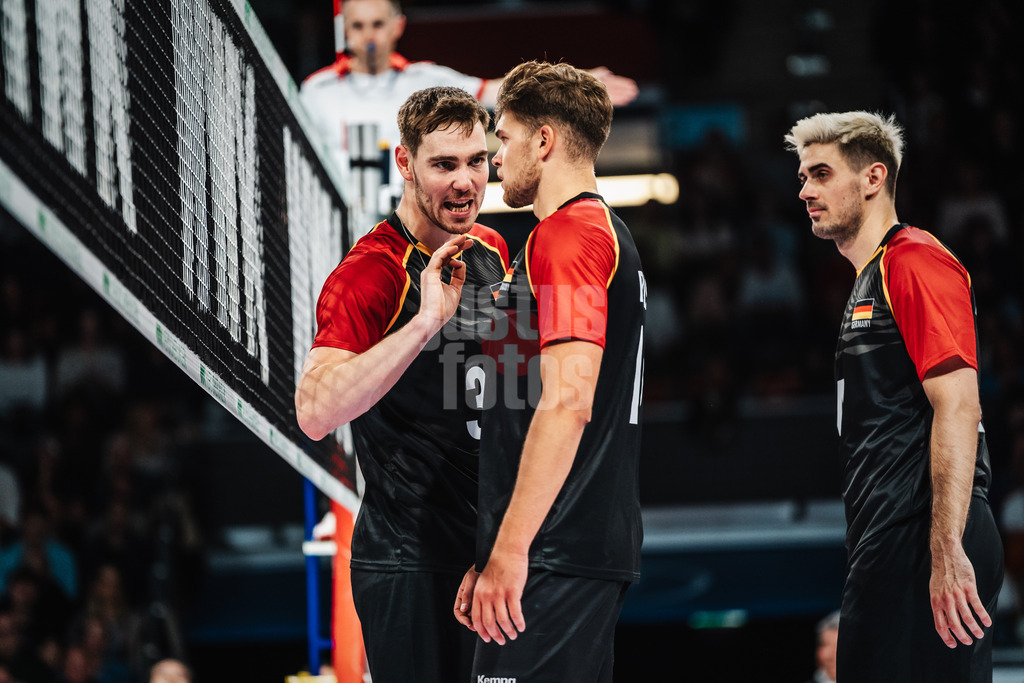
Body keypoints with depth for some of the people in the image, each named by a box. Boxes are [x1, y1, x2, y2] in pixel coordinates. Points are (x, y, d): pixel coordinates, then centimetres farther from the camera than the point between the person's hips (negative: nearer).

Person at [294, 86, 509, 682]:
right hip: (409, 560, -7)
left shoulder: (493, 252, 7)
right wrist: (425, 323, -36)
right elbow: (316, 414, -32)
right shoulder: (370, 274, -17)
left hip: (493, 546, 7)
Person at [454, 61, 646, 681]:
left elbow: (567, 402, -21)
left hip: (556, 559, -10)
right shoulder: (612, 234, 22)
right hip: (606, 551, 10)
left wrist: (510, 552, -22)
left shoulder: (566, 235, -11)